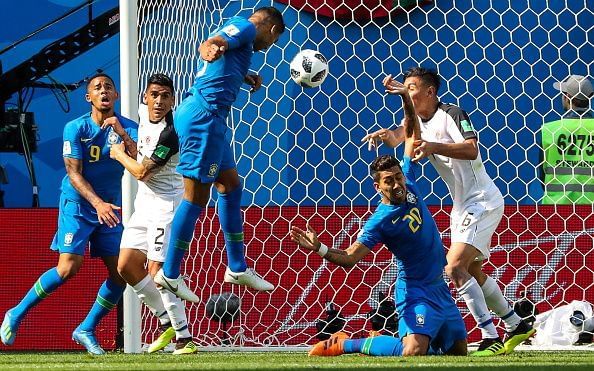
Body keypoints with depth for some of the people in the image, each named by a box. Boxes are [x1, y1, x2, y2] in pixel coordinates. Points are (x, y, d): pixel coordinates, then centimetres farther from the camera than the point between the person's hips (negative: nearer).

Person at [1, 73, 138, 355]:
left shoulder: (127, 128, -2)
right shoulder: (75, 128, -9)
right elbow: (74, 175, -13)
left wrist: (122, 133, -32)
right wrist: (98, 203, -25)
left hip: (110, 209, 4)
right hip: (77, 205, -4)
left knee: (120, 272, -4)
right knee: (68, 268, -17)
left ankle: (86, 330, 12)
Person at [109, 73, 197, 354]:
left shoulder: (169, 133, -22)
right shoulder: (143, 113, 5)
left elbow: (142, 172, -17)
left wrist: (119, 154, -1)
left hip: (165, 204, -9)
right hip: (143, 204, 9)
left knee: (157, 271, -15)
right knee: (126, 266, 6)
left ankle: (184, 338, -10)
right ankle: (168, 322, 17)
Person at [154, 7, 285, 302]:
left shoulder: (236, 29, 24)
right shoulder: (245, 26, -4)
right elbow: (211, 43, -26)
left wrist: (246, 77, 47)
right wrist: (211, 49, -47)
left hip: (209, 117, 11)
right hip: (204, 113, -11)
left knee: (231, 186, 18)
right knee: (196, 196, -8)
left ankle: (237, 268, 26)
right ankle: (169, 274, -4)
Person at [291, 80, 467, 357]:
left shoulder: (409, 185, 0)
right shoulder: (380, 221, -18)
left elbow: (412, 134, 9)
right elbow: (349, 258, -22)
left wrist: (406, 99, -3)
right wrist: (319, 249, -40)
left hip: (439, 287, 8)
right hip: (416, 290, -8)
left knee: (459, 351, 11)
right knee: (412, 352, -26)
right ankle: (346, 344, -7)